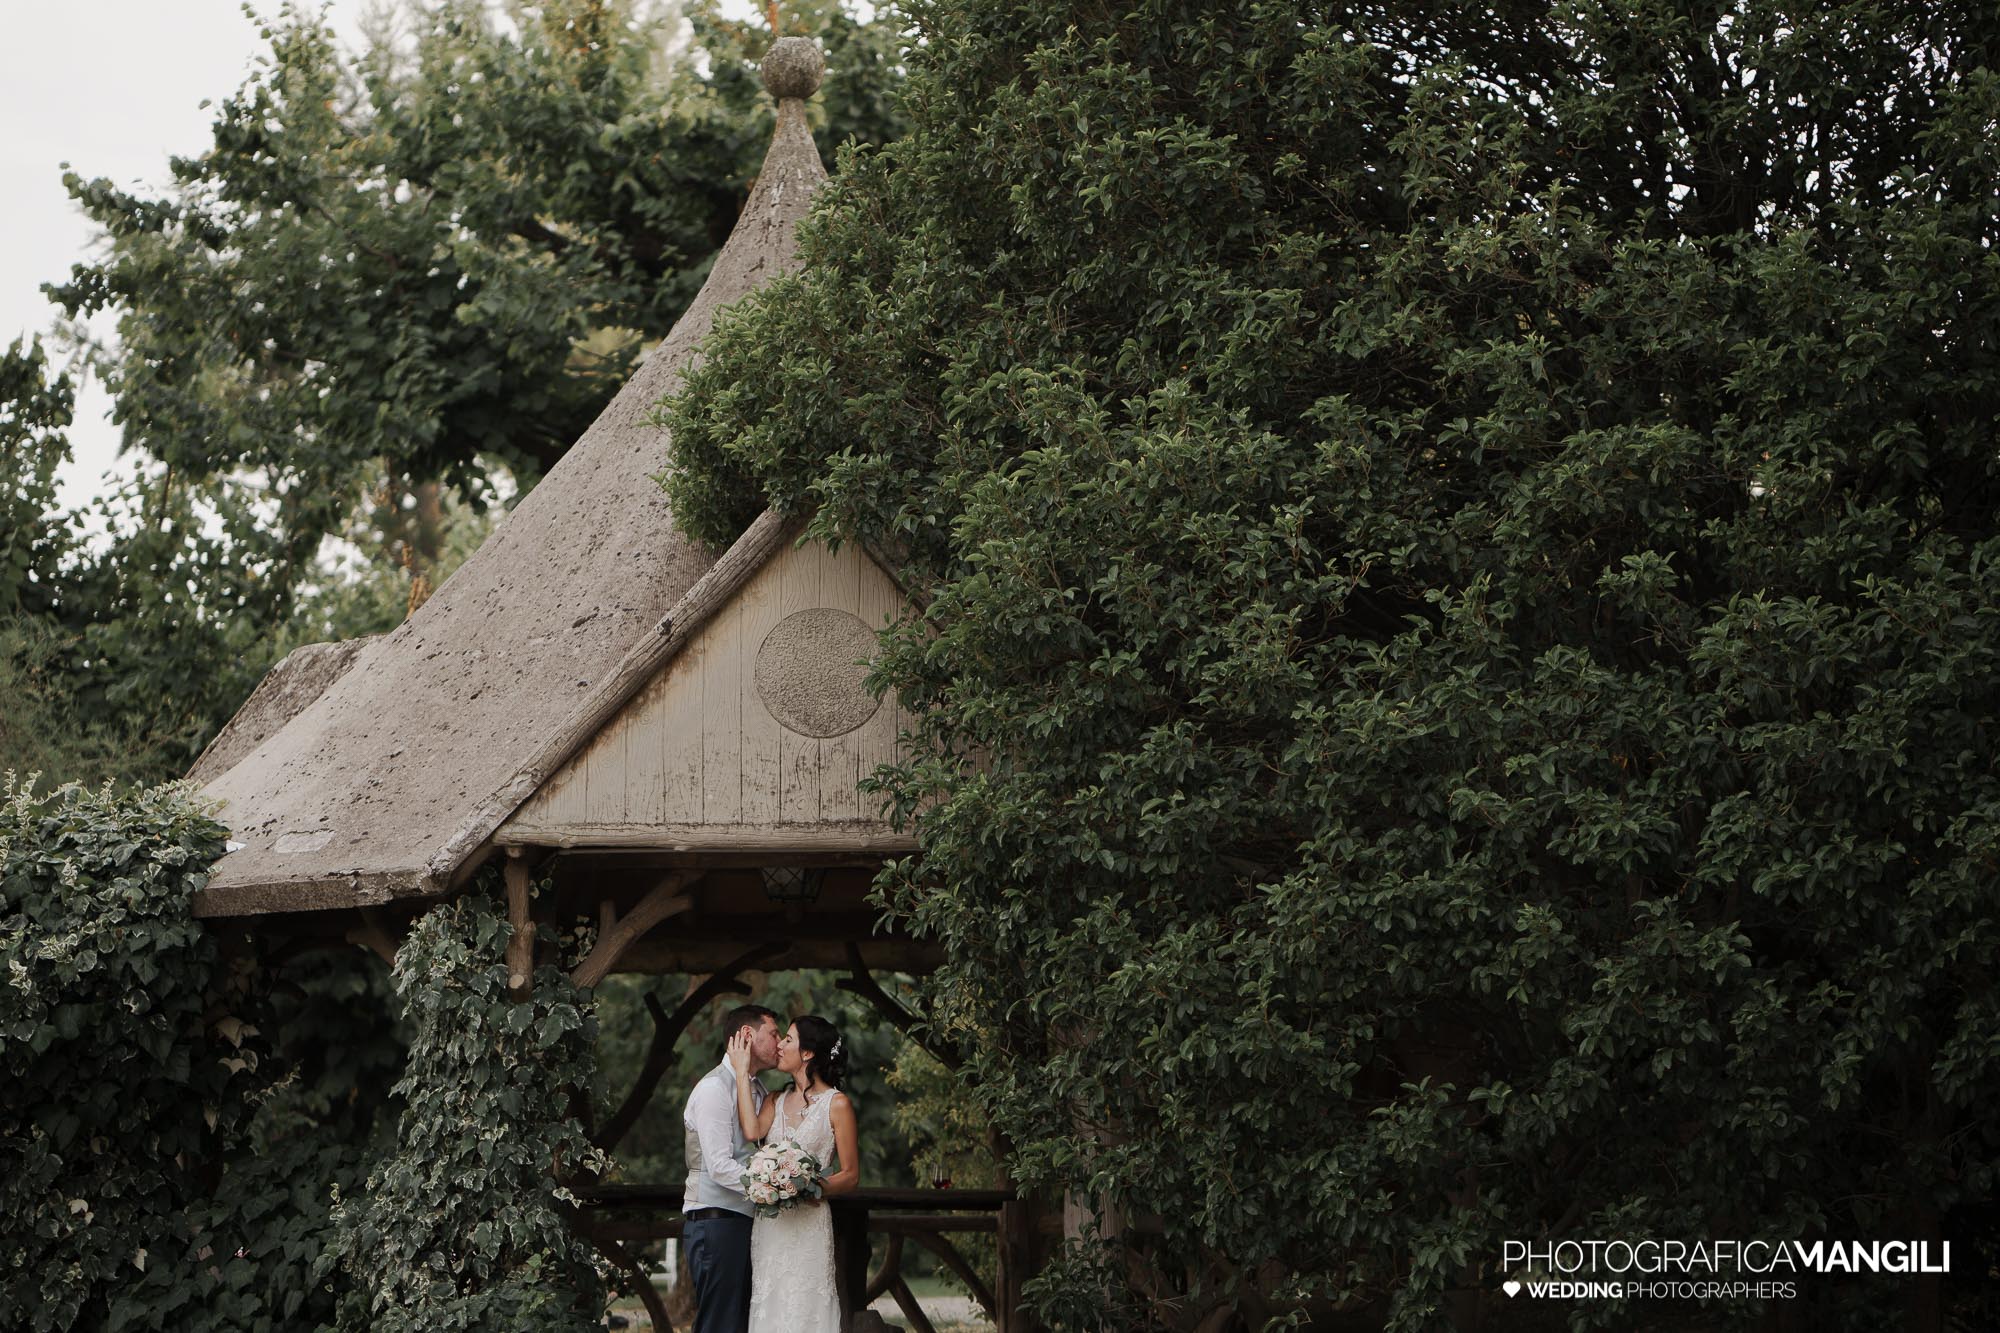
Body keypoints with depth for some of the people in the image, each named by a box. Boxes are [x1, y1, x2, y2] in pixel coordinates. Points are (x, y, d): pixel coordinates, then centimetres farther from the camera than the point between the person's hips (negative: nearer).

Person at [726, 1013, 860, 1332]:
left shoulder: (836, 1104, -1)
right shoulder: (775, 1102, 14)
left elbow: (851, 1176, -2)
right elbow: (752, 1131, -9)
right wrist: (744, 1073, -2)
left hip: (809, 1225, -5)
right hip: (769, 1225, 5)